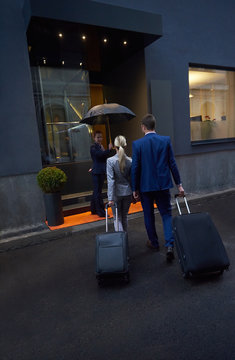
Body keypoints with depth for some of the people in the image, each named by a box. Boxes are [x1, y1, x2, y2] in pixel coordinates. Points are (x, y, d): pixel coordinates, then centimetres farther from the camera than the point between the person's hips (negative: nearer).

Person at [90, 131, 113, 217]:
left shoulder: (101, 146, 15)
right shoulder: (93, 147, -9)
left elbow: (105, 157, 12)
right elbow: (100, 154, -27)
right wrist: (109, 149, -35)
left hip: (102, 172, 8)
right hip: (97, 172, -8)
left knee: (96, 191, 16)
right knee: (98, 192, -4)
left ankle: (94, 209, 28)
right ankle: (101, 212, 0)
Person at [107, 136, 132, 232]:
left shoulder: (110, 160, -14)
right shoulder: (130, 161, -5)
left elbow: (111, 180, -16)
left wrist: (110, 198, -14)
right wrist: (134, 194, 11)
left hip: (116, 193, -3)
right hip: (127, 193, 3)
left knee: (117, 218, 11)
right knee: (124, 217, 20)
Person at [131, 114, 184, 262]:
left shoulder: (137, 144, -9)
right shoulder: (166, 140, -3)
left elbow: (135, 168, -7)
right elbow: (172, 163, -1)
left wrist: (135, 189, 1)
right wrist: (179, 184, 6)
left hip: (146, 186, -1)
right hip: (163, 184, 2)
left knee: (149, 216, 15)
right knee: (166, 214, 11)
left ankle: (154, 243, 31)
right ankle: (170, 245, -1)